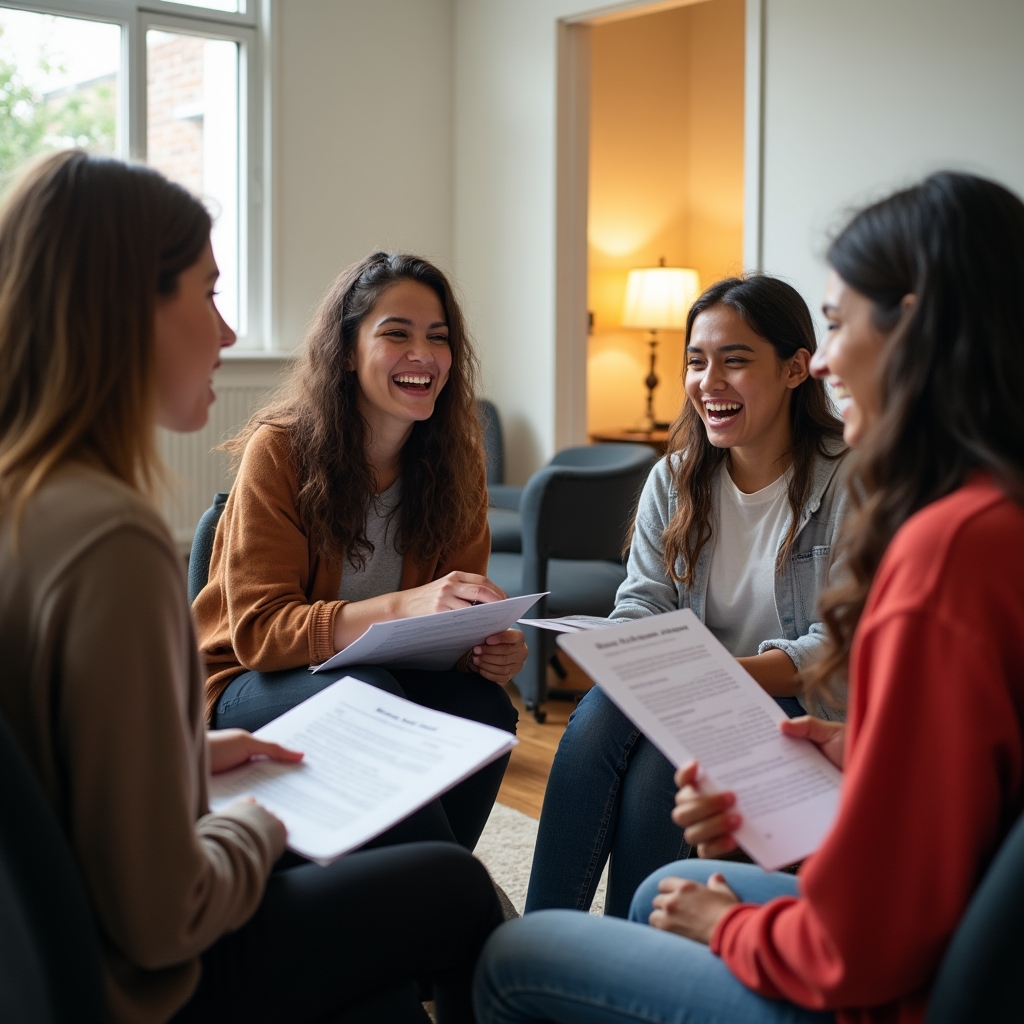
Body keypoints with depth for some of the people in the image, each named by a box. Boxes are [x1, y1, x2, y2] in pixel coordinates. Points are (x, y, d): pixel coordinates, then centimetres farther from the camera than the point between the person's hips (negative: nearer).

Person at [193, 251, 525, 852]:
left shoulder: (455, 463, -1)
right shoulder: (279, 449, -15)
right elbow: (257, 631, -21)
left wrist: (488, 649, -22)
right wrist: (401, 606, -36)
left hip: (386, 678, 4)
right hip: (255, 686, -4)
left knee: (486, 708, -26)